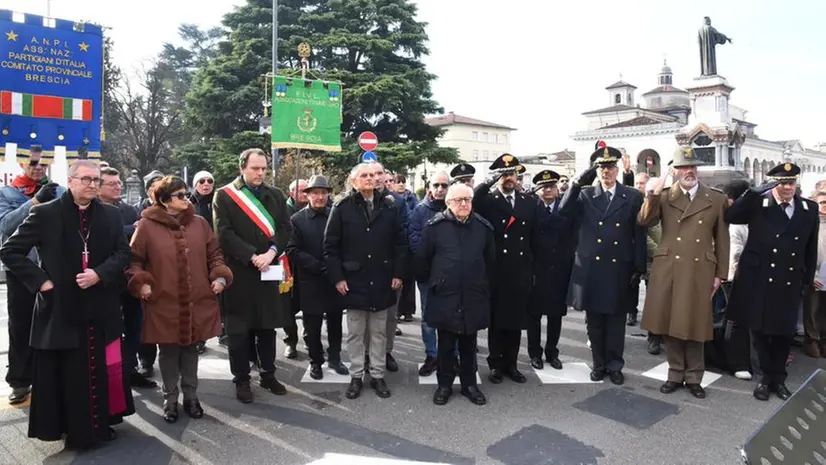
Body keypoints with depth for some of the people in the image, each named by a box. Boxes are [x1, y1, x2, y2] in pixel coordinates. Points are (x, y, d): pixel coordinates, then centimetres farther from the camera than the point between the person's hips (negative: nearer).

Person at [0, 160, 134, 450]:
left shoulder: (110, 215, 6)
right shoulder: (45, 214, -3)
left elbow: (123, 253, 4)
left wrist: (100, 274, -13)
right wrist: (40, 280, -8)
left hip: (101, 307, 3)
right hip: (61, 307, -3)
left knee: (102, 369, 11)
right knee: (67, 373, 6)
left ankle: (101, 424, 26)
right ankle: (74, 429, 20)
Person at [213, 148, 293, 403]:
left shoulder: (276, 195, 9)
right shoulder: (224, 196, -1)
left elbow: (285, 228, 2)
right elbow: (224, 233, -10)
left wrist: (271, 252, -14)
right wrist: (252, 256, -16)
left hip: (270, 270, 3)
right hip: (239, 272, -3)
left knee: (267, 327, 12)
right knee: (240, 329, 6)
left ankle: (268, 374, 26)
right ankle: (241, 380, 19)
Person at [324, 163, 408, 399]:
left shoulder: (390, 206, 1)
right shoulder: (342, 207, -4)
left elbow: (400, 243, 4)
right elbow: (331, 246, -2)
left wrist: (398, 273, -1)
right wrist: (337, 277, -7)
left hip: (382, 281, 2)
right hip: (354, 281, -1)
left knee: (379, 332, 12)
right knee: (355, 333, 10)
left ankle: (377, 375, 25)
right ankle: (356, 376, 24)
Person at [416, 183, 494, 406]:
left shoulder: (483, 227, 1)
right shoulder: (435, 226, -7)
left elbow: (491, 260, 11)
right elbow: (422, 258, 1)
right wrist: (430, 282, 8)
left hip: (473, 297, 2)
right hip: (444, 296, -2)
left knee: (468, 344, 14)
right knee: (446, 344, 9)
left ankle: (469, 384, 29)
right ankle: (444, 384, 25)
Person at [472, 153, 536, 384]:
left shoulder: (529, 202, 9)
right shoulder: (487, 200, 0)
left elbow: (534, 238, 10)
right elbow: (471, 200, -24)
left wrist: (534, 269, 9)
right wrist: (490, 180, -24)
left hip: (521, 272, 3)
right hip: (496, 272, -3)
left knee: (516, 320, 11)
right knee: (496, 320, 7)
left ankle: (511, 364, 24)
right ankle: (496, 364, 20)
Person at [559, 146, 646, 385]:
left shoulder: (633, 197, 3)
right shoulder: (585, 194, 5)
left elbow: (639, 235, 2)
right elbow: (565, 211, -13)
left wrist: (639, 267, -2)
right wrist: (578, 182, -19)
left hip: (619, 269, 0)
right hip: (591, 268, 1)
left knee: (616, 319, 10)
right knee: (594, 320, 10)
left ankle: (614, 365, 24)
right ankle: (599, 364, 25)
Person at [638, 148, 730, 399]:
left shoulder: (717, 199, 6)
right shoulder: (664, 196, 6)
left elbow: (722, 239, 7)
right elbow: (644, 221, -7)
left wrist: (720, 274, 4)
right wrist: (654, 193, -16)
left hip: (699, 272, 0)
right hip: (667, 270, 1)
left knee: (694, 326, 6)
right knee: (670, 324, 7)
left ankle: (693, 378, 22)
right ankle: (675, 374, 23)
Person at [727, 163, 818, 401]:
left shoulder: (809, 209, 4)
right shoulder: (758, 204, -5)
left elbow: (811, 249, 8)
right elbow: (731, 216, -22)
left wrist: (807, 281, 7)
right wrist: (759, 190, -27)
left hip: (790, 284, 3)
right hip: (758, 281, -2)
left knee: (784, 333, 12)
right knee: (760, 332, 9)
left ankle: (778, 378, 30)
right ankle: (767, 376, 27)